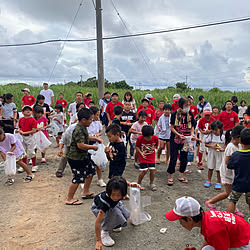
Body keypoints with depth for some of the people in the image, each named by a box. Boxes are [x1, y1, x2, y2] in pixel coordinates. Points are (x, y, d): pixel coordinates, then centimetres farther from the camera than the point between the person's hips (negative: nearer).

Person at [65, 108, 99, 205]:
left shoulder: (83, 128, 7)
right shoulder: (79, 130, -25)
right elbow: (81, 145, -31)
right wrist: (93, 147, -19)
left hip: (83, 156, 11)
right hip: (76, 158, -11)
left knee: (91, 170, 20)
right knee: (77, 179, -2)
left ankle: (85, 192, 36)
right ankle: (69, 199, 14)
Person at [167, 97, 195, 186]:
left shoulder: (190, 114, 2)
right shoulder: (175, 114, -8)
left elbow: (192, 126, 12)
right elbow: (172, 127, -7)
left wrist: (192, 133, -7)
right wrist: (179, 134, -20)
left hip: (186, 139, 4)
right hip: (175, 139, -4)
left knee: (184, 158, 10)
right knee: (173, 158, -2)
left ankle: (181, 176, 25)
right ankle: (170, 177, 11)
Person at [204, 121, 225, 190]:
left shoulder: (223, 137, -9)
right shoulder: (210, 135, -5)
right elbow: (206, 144, 1)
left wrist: (223, 149, -24)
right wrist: (211, 146, -17)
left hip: (220, 155, -2)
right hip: (211, 153, 2)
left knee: (218, 169, 5)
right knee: (210, 168, 12)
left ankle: (218, 183, 21)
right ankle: (209, 181, 27)